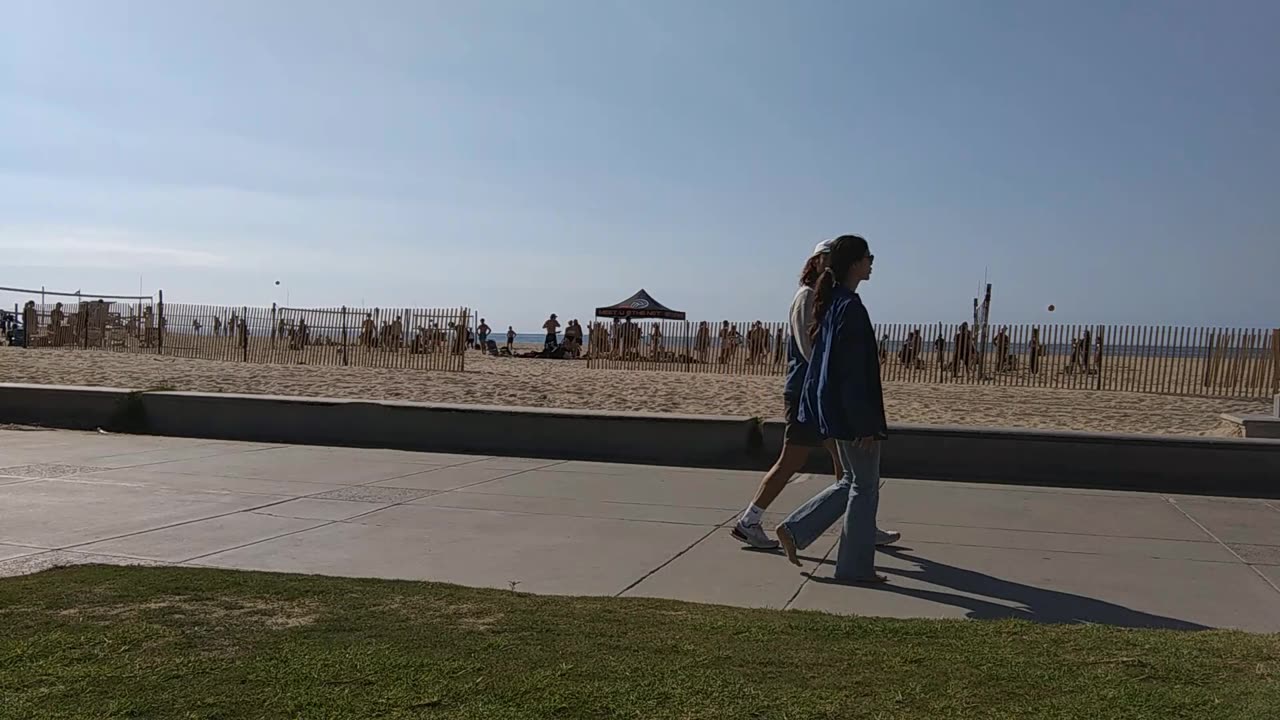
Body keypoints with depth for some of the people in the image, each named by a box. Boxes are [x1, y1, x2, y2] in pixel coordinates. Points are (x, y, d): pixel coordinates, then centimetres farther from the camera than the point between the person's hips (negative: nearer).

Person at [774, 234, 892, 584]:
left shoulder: (833, 303, 10)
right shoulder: (851, 308, -19)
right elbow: (853, 371, -22)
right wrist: (865, 423, -19)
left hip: (833, 407, 10)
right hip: (852, 411, -10)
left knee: (851, 481, 19)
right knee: (865, 486, 3)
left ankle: (795, 529, 17)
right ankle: (855, 566, 13)